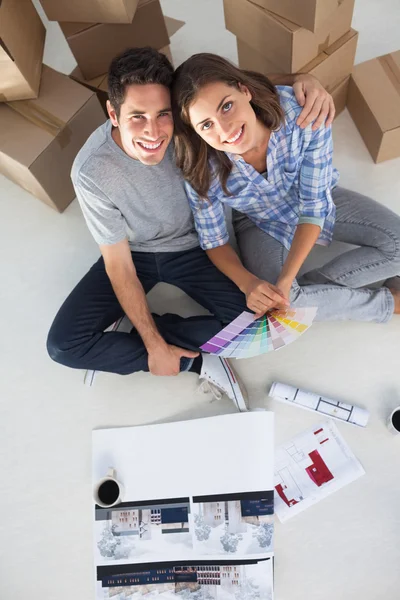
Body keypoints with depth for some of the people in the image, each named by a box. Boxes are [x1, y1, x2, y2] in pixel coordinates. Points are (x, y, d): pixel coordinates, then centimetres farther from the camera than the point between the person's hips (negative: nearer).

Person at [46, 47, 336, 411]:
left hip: (192, 246, 1)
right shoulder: (92, 172, -29)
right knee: (64, 345, -14)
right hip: (134, 252, -1)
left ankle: (119, 348, -9)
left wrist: (300, 80, -33)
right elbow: (119, 266, -21)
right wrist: (155, 347, -20)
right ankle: (196, 361, -10)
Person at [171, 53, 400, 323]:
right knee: (264, 299, -28)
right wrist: (247, 283, -35)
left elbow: (313, 206, -25)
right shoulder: (201, 170, -31)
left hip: (320, 202, 1)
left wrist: (285, 280, -34)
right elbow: (214, 240, -15)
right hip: (260, 225, 0)